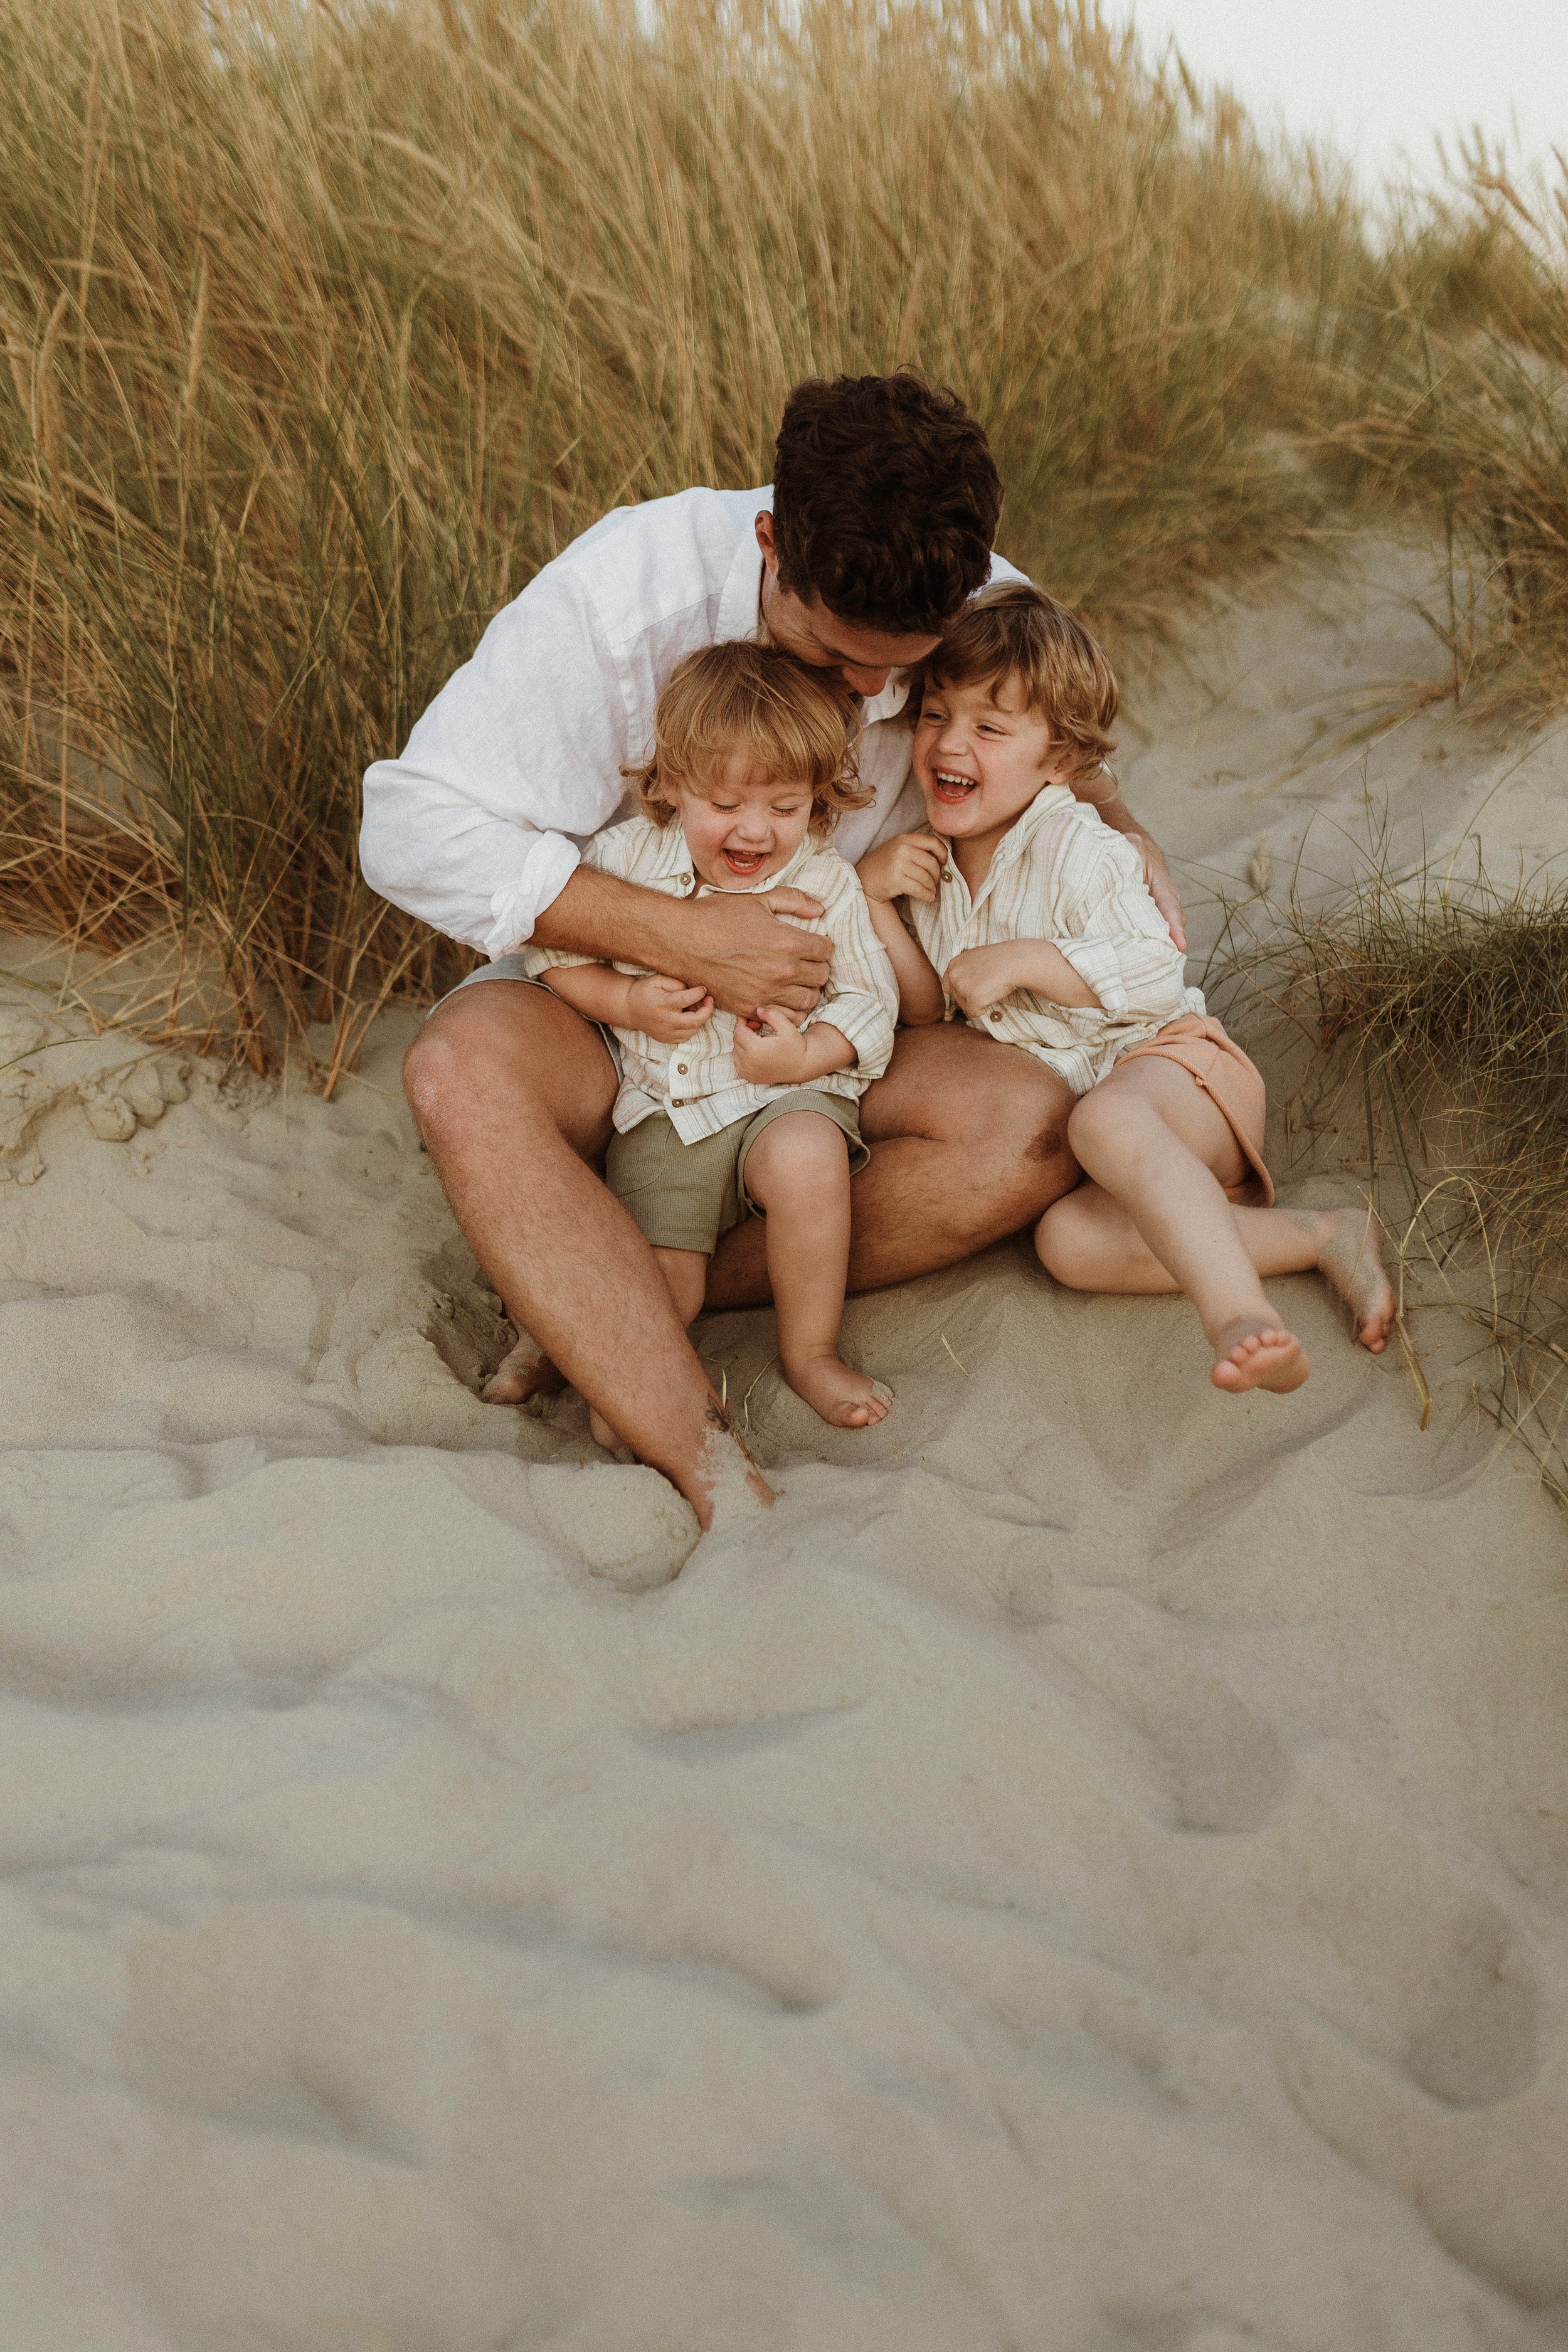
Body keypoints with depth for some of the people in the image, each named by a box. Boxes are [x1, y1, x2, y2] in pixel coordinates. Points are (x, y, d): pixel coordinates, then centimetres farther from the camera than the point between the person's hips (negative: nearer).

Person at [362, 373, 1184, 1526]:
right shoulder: (626, 591, -24)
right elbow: (419, 830, -25)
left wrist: (1123, 836, -9)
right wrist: (681, 934, -32)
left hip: (842, 1022, 3)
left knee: (1030, 1129, -27)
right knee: (467, 1073, -37)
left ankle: (598, 1308, -23)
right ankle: (718, 1478, -40)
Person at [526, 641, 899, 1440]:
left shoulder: (827, 885, -5)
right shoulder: (624, 856, -5)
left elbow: (870, 999, 0)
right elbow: (555, 954, 3)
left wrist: (810, 1052, -19)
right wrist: (631, 1003, -14)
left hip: (786, 1094, -1)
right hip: (662, 1104, 1)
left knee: (807, 1157, -35)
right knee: (658, 1285, -12)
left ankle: (810, 1350, -12)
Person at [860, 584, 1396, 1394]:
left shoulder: (1078, 850, -13)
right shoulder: (930, 856, 7)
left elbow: (1156, 978, -20)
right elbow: (927, 1007, 9)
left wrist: (1024, 961, -25)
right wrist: (872, 895, -4)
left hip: (1166, 1063, -6)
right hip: (1059, 1099, 7)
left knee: (1107, 1119, -41)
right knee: (1069, 1243, -25)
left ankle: (1239, 1319, -58)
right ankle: (1320, 1237, -21)